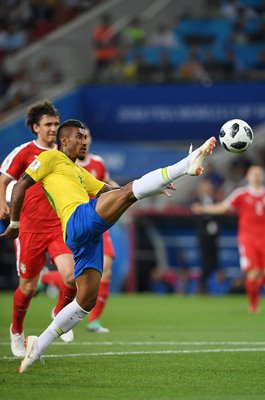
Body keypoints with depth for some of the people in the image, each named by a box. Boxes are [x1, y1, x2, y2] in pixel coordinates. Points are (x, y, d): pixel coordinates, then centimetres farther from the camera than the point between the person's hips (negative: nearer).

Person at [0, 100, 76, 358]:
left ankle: (60, 313, 12)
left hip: (59, 227, 3)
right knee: (28, 287, 4)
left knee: (71, 276, -18)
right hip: (30, 228, -3)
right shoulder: (23, 152, -3)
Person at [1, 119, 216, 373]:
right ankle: (188, 164, -33)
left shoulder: (80, 173, 36)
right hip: (79, 221, -9)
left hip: (88, 237, 9)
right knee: (129, 190, -21)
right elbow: (20, 186, 6)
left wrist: (153, 188, 18)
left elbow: (112, 192, 30)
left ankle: (38, 345, 11)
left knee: (87, 300, 6)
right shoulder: (51, 158, 12)